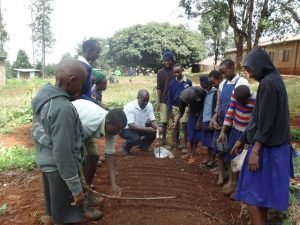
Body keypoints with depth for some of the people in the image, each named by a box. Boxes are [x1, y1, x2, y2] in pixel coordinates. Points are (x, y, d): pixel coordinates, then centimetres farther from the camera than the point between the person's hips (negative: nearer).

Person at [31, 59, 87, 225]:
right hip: (59, 168, -8)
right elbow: (63, 153, -26)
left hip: (45, 163, 9)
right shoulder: (63, 108, -28)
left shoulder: (42, 97, 0)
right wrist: (76, 188, -19)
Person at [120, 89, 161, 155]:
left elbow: (152, 120, -9)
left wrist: (157, 127, -31)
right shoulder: (129, 107, -27)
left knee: (155, 131, -15)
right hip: (126, 129, -6)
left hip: (141, 128, 6)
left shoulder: (149, 105, -10)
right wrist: (146, 129, -40)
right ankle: (126, 146, 0)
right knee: (137, 138, -34)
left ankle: (143, 145, 12)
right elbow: (131, 125, -31)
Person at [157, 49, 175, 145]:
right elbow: (159, 88, 2)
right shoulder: (160, 72, 1)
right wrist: (158, 102, -2)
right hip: (164, 101, 1)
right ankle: (164, 138, 20)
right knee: (164, 121, 6)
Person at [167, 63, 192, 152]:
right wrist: (169, 110, 0)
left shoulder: (188, 82, -6)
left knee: (185, 126, -1)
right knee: (175, 126, 12)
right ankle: (176, 143, 25)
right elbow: (169, 97, 3)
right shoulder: (172, 82, -1)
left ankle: (184, 146, 9)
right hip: (175, 107, 2)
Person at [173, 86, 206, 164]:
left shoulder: (201, 92, -35)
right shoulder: (182, 97, -25)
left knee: (197, 135, -4)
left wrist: (199, 120, -17)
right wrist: (175, 122, -30)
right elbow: (181, 112, -14)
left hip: (202, 114, -3)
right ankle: (190, 153, 16)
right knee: (190, 134, 1)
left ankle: (193, 154, 10)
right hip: (193, 113, 3)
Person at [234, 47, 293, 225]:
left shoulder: (267, 83, -17)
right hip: (275, 144, 10)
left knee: (251, 191, 0)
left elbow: (266, 121, -22)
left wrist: (255, 150, -21)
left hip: (266, 147, -10)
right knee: (263, 189, 19)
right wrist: (243, 139, 19)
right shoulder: (274, 80, 13)